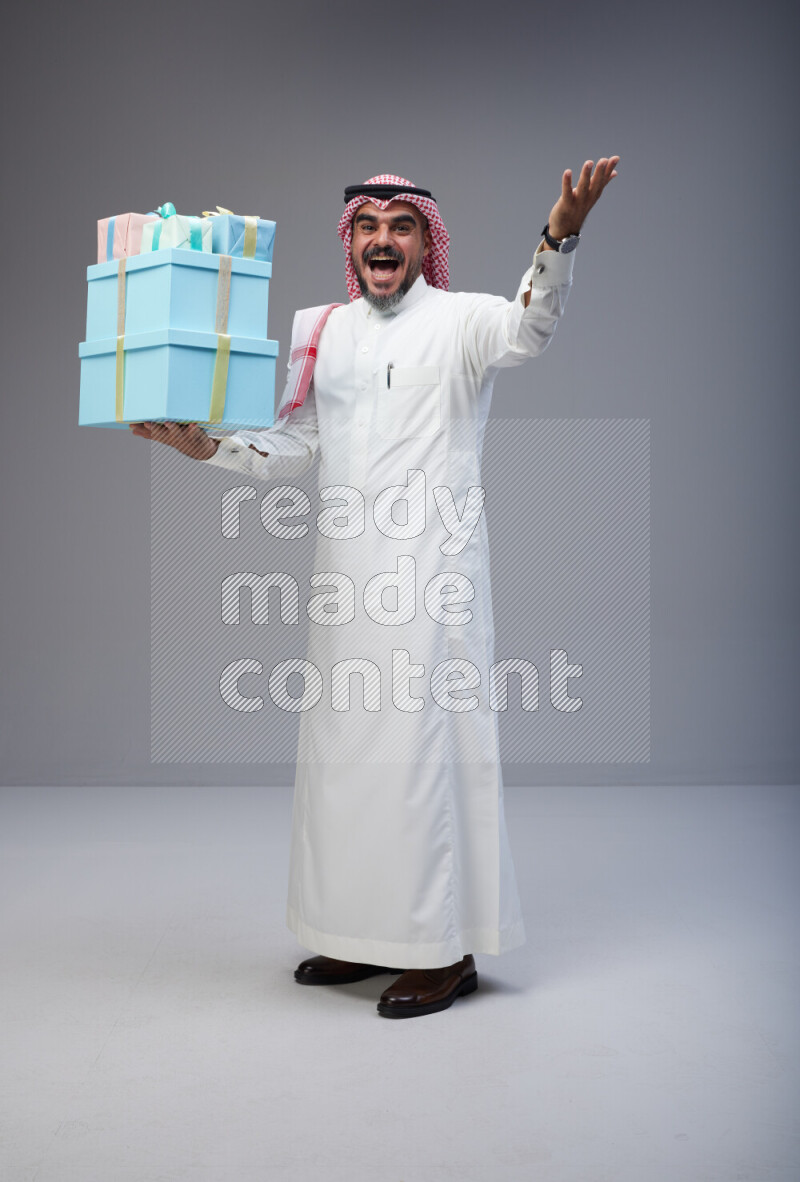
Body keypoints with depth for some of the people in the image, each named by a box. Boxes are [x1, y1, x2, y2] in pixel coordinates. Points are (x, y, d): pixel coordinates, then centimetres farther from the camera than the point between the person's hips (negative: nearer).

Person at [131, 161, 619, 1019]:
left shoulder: (459, 320, -1)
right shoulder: (322, 332, 15)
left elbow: (530, 328, -22)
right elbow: (291, 447, 16)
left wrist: (561, 235, -38)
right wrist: (205, 446, 2)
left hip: (430, 568, -6)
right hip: (345, 566, 6)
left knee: (425, 744, -5)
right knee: (345, 744, 10)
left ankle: (445, 948, 8)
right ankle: (367, 935, 25)